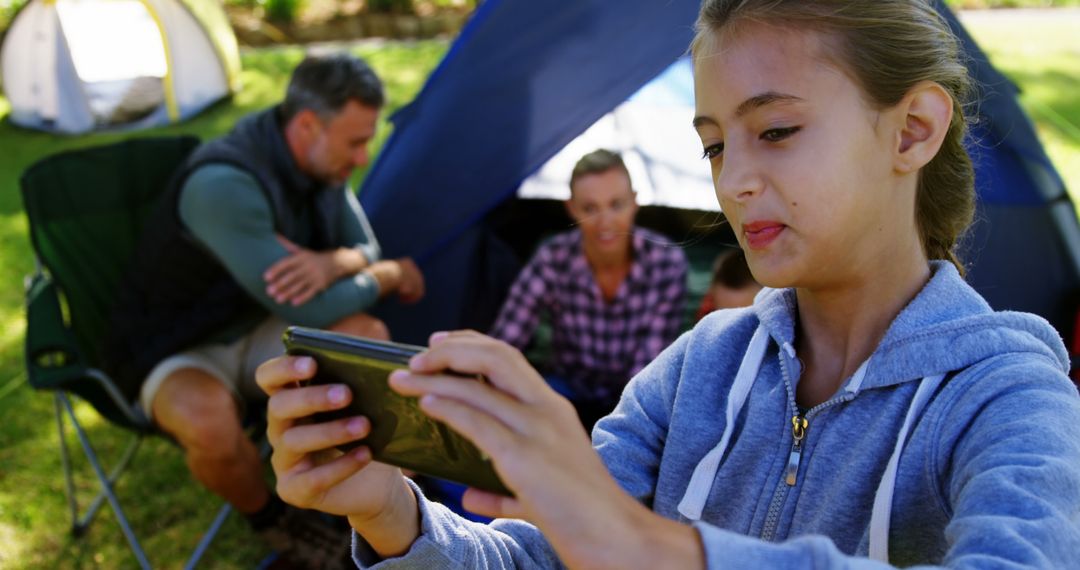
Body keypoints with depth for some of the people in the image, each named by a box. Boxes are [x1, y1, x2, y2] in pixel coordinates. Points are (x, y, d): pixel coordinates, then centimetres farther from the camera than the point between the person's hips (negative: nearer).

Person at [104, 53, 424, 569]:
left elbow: (364, 249, 1)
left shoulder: (320, 162, -8)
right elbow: (304, 310, -35)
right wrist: (388, 277, -16)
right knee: (209, 422, -38)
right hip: (177, 352, -6)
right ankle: (270, 518, -3)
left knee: (367, 339, -18)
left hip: (256, 331, 7)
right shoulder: (223, 184, -35)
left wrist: (331, 264, -26)